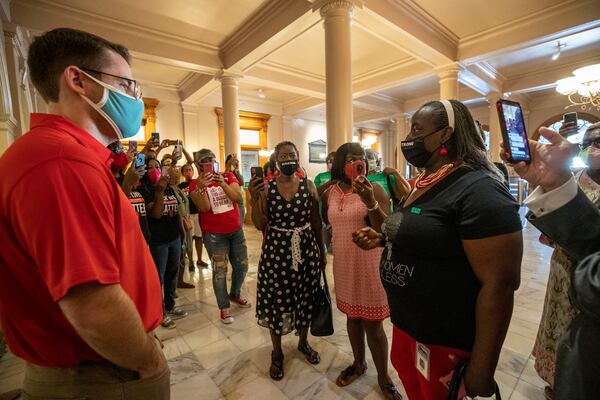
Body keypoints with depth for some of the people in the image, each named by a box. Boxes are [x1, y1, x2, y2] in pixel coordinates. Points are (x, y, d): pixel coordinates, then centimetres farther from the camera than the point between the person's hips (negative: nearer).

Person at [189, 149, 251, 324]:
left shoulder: (228, 176, 2)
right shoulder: (196, 184, -4)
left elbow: (237, 197, -12)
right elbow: (204, 207, -17)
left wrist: (222, 184, -26)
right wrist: (201, 187, -30)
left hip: (236, 230, 4)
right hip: (214, 234, -3)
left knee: (242, 266, 15)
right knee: (219, 271, 2)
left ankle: (235, 294, 39)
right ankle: (224, 307, 21)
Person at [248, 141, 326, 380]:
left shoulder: (308, 186, 0)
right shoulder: (265, 188, -3)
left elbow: (316, 222, 5)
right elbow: (260, 225, -6)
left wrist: (322, 250, 7)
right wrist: (254, 199, -19)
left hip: (306, 249, 2)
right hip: (276, 250, -1)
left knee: (305, 298, 15)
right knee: (276, 302, 10)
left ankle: (303, 342, 44)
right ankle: (277, 353, 35)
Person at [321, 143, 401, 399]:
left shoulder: (375, 189, -11)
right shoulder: (329, 193, 2)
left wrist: (370, 203, -30)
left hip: (370, 264, -4)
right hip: (343, 265, 4)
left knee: (372, 325, 8)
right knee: (352, 317, 20)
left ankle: (383, 377, 33)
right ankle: (358, 364, 45)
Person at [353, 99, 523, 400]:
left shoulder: (479, 191, -23)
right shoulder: (425, 184, 6)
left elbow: (499, 285, -24)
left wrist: (481, 371, -19)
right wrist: (383, 239, 2)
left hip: (445, 343, -8)